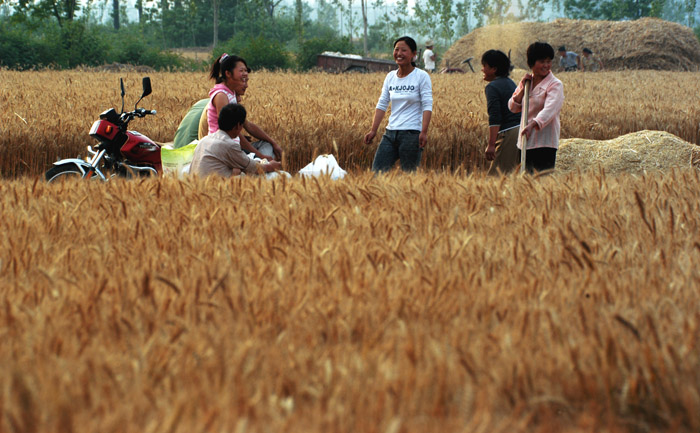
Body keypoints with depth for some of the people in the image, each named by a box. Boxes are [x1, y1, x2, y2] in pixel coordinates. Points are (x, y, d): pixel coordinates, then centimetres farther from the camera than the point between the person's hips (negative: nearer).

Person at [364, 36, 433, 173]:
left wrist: (424, 132, -20)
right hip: (390, 133, 5)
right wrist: (373, 130, 7)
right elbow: (382, 105, 13)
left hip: (412, 132, -5)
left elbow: (427, 106, -10)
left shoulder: (421, 76, -4)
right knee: (376, 171, -2)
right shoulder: (390, 76, 12)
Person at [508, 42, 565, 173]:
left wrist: (532, 125, -37)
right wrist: (522, 89, -1)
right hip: (524, 142, 6)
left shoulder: (555, 85, -6)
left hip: (545, 143, -6)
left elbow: (549, 110, -22)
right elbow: (513, 107, 14)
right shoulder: (526, 81, 14)